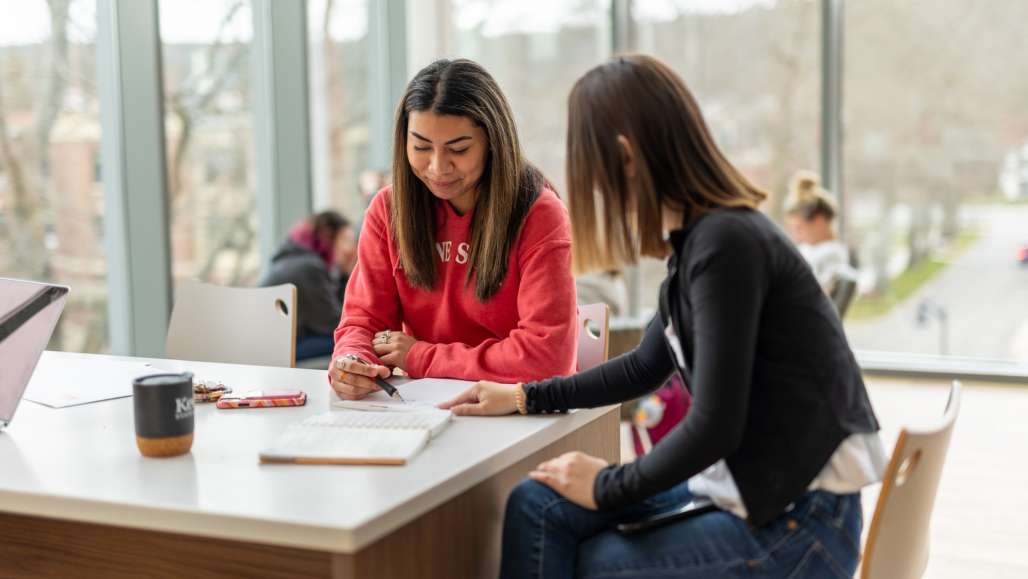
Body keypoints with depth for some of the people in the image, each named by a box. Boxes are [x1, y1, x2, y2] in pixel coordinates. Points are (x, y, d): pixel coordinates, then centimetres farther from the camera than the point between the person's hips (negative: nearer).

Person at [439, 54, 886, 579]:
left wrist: (608, 486, -8)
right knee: (535, 509, 2)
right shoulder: (702, 235, 7)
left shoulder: (723, 242, -21)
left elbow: (713, 426, -23)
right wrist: (525, 397, 20)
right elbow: (644, 367, 20)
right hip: (750, 490, 8)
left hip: (799, 522, -8)